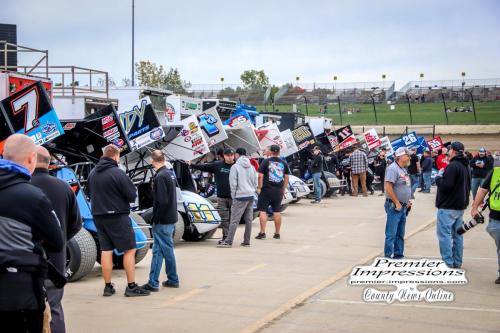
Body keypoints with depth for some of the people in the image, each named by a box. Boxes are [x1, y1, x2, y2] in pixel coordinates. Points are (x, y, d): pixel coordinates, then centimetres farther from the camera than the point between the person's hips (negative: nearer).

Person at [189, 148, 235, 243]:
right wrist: (191, 165, -4)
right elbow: (203, 167, 3)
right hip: (221, 197, 1)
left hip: (233, 197, -1)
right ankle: (225, 236, 9)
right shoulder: (217, 165, 4)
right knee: (224, 218, 3)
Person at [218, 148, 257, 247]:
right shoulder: (252, 167, 12)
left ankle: (228, 242, -9)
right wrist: (252, 192, 17)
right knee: (248, 220, 8)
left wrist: (233, 196, 0)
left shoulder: (235, 166, -7)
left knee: (234, 220, -7)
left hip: (240, 197, -6)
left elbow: (233, 184, -10)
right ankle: (246, 241, 11)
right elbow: (255, 182, 14)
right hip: (251, 196, 6)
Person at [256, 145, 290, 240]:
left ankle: (262, 233, -5)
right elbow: (286, 177, 10)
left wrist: (259, 187, -3)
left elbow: (260, 176, -11)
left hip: (266, 190, -4)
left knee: (262, 211, 0)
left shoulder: (266, 162, -6)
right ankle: (277, 233, 13)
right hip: (278, 191, 4)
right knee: (277, 211, 9)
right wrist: (283, 189, 16)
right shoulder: (283, 163, 7)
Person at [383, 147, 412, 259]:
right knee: (391, 233, -5)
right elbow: (388, 187, -22)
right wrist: (397, 203, -18)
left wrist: (407, 202, 15)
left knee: (400, 233, 15)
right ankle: (389, 256, -1)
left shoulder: (403, 169, 15)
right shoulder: (393, 168, -15)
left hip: (403, 207, 10)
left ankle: (399, 254, 23)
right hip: (394, 206, -10)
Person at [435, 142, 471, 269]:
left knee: (444, 234, -6)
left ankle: (448, 262, -8)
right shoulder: (465, 167, 14)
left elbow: (446, 185, -23)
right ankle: (457, 263, 17)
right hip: (460, 206, 10)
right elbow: (467, 186, 23)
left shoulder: (453, 166, -18)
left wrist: (438, 177, -8)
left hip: (448, 207, -9)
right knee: (457, 234, 12)